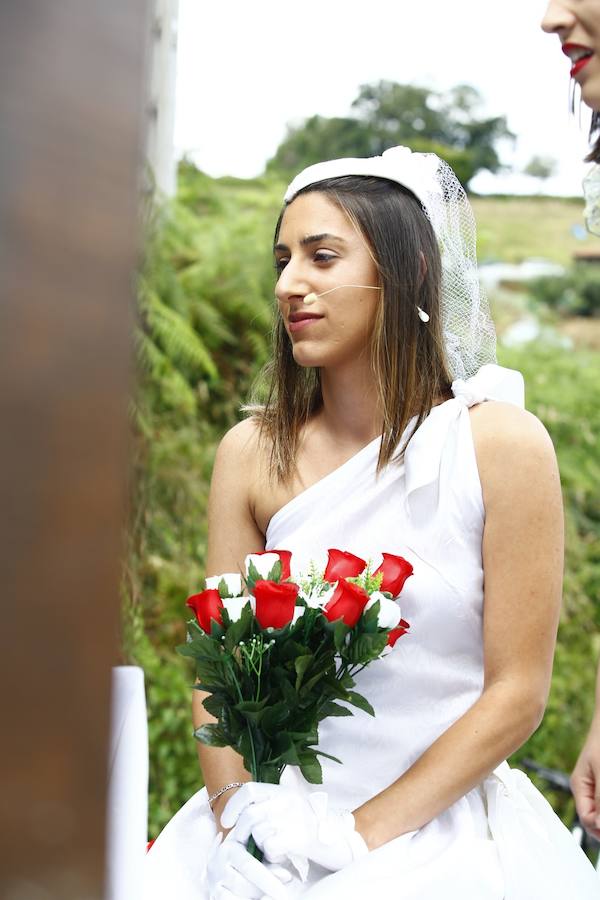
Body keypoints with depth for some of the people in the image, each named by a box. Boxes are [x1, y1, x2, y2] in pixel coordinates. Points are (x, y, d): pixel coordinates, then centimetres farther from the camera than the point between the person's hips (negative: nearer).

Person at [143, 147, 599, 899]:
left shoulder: (502, 446, -7)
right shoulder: (253, 451, 1)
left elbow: (517, 694, -7)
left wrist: (361, 837, -11)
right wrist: (240, 825, -13)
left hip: (444, 830, -3)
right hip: (277, 822, 3)